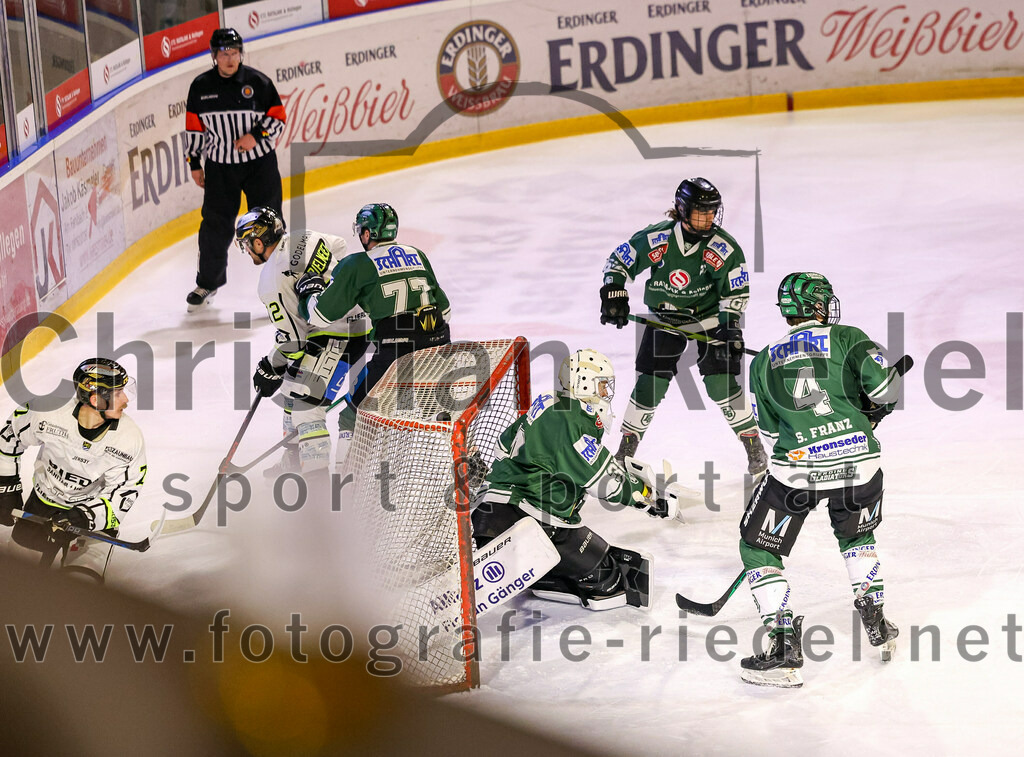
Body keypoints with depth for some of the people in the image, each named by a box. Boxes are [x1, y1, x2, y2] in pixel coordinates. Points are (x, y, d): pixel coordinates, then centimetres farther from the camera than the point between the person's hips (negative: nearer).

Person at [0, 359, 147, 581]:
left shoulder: (130, 439, -24)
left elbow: (122, 496, -18)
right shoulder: (49, 414, -25)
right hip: (44, 499, 1)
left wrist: (86, 518, -32)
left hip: (95, 507, -1)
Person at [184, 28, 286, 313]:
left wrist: (256, 135, -19)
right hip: (219, 166, 2)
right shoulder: (201, 86, 1)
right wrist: (194, 162, 8)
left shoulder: (258, 82, -6)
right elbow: (195, 126, 8)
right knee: (215, 224, 4)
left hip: (260, 163, -2)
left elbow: (278, 117, -3)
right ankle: (208, 282, 21)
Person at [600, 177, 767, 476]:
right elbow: (619, 261, -6)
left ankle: (754, 447, 4)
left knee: (722, 383, -11)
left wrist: (729, 326, -19)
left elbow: (737, 291, -7)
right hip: (664, 317, 1)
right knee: (649, 384, -4)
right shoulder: (655, 239, -17)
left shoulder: (724, 248, -16)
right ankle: (627, 446, 14)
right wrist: (613, 294, -19)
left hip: (710, 317, -1)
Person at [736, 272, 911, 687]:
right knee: (857, 535, 31)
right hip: (859, 463, 1)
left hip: (796, 468, -1)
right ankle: (877, 627, 27)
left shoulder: (763, 362, 13)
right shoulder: (848, 338, 6)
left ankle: (784, 650, 2)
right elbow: (883, 389, -4)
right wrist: (896, 373, 18)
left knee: (758, 549, 13)